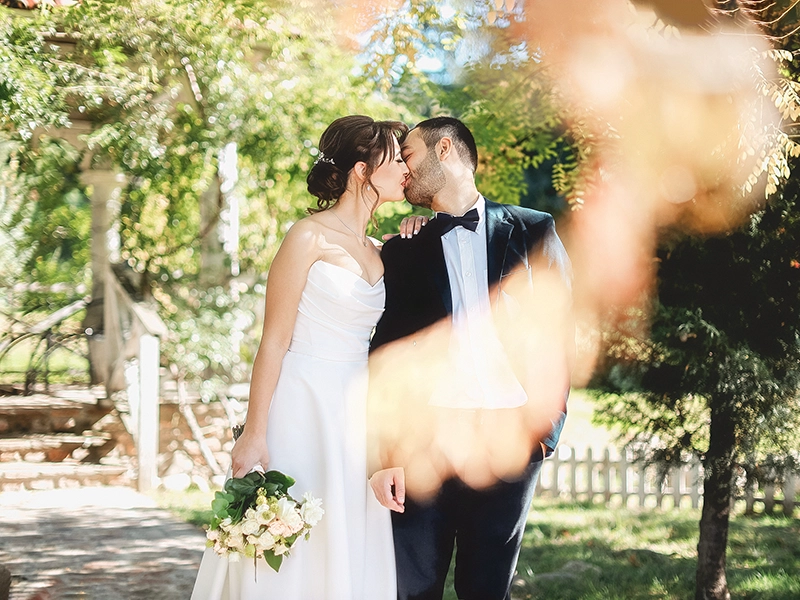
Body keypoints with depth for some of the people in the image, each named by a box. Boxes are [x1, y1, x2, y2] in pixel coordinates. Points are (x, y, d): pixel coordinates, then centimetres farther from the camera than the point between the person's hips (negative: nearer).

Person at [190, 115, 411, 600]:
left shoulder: (380, 252, 14)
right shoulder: (309, 238, -7)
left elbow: (377, 342, 15)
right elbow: (274, 340, -10)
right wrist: (254, 433, -15)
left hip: (355, 413, 7)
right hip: (302, 407, -7)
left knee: (348, 554, 7)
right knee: (290, 550, -3)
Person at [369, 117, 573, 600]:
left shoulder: (533, 232, 10)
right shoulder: (401, 251, 12)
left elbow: (557, 329, 6)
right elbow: (386, 357, 7)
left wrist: (549, 421, -4)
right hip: (426, 438, 1)